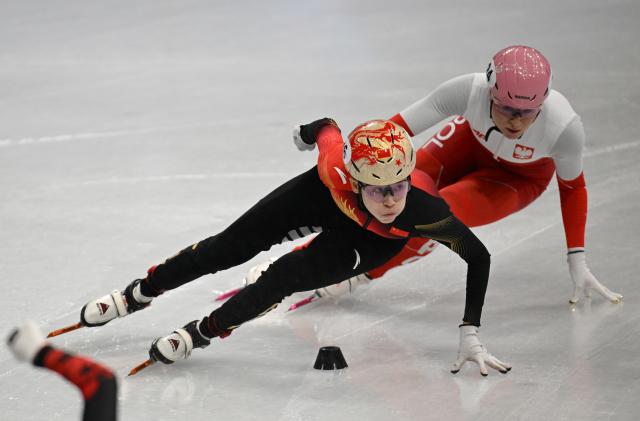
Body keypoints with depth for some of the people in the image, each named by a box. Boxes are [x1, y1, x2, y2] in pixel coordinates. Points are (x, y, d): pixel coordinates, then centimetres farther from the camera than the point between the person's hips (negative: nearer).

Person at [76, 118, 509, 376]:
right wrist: (310, 131, 9)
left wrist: (470, 334, -33)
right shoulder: (336, 163, -42)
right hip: (327, 198, 1)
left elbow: (478, 256, -31)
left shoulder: (423, 208, -44)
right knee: (232, 245, 3)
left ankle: (204, 332, 4)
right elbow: (326, 127, -17)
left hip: (376, 238, -1)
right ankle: (137, 294, 26)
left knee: (289, 275, -20)